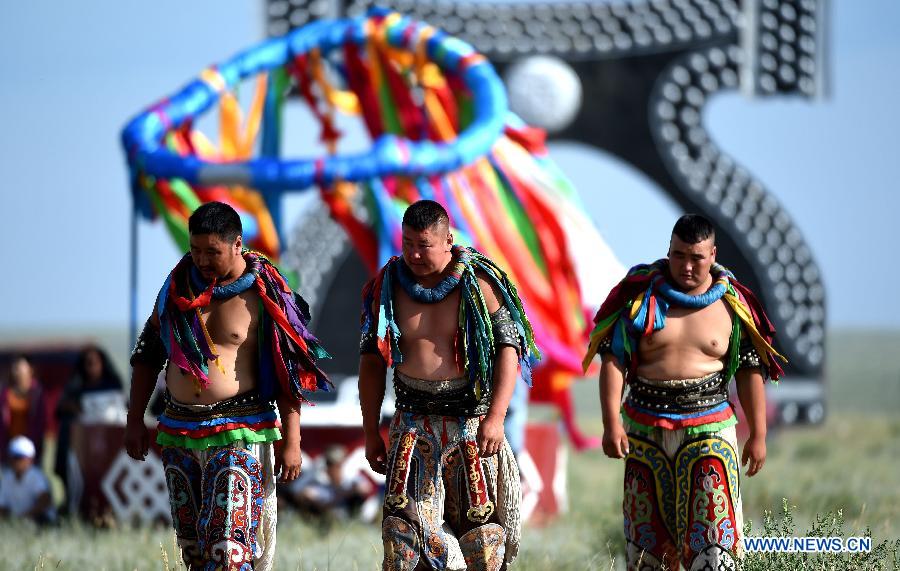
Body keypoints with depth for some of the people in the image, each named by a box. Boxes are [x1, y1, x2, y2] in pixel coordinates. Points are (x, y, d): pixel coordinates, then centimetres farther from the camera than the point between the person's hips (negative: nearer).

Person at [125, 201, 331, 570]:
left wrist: (291, 441, -9)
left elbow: (289, 373, -5)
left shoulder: (264, 296, -6)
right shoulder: (179, 284, 8)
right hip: (178, 432, 6)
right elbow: (148, 353, 17)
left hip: (238, 432, -6)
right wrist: (135, 420, 14)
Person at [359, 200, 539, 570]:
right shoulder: (387, 286, 4)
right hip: (413, 425, 2)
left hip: (474, 425, -2)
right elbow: (371, 362, 10)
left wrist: (496, 417, -17)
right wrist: (371, 433, 9)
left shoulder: (479, 283, -4)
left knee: (482, 523, 1)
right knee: (406, 528, -10)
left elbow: (509, 348, -6)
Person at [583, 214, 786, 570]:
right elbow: (613, 360, -2)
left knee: (710, 537, -10)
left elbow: (750, 370, 7)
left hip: (709, 429, -1)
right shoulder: (640, 295, 1)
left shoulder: (731, 305, 3)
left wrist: (758, 435, 4)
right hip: (645, 429, 1)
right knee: (649, 532, 7)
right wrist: (611, 423, -11)